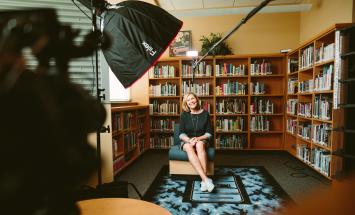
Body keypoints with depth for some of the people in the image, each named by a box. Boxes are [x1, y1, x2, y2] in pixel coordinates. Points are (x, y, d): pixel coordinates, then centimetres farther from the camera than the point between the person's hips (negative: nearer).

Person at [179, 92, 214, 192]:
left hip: (201, 140, 0)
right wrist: (189, 140, -24)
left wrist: (198, 138, -20)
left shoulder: (205, 113, -1)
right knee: (189, 148, -36)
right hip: (187, 141, 0)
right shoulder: (184, 115, 0)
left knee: (199, 145, -37)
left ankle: (204, 180, -41)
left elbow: (209, 133, -2)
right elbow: (181, 134, -3)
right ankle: (206, 179, -45)